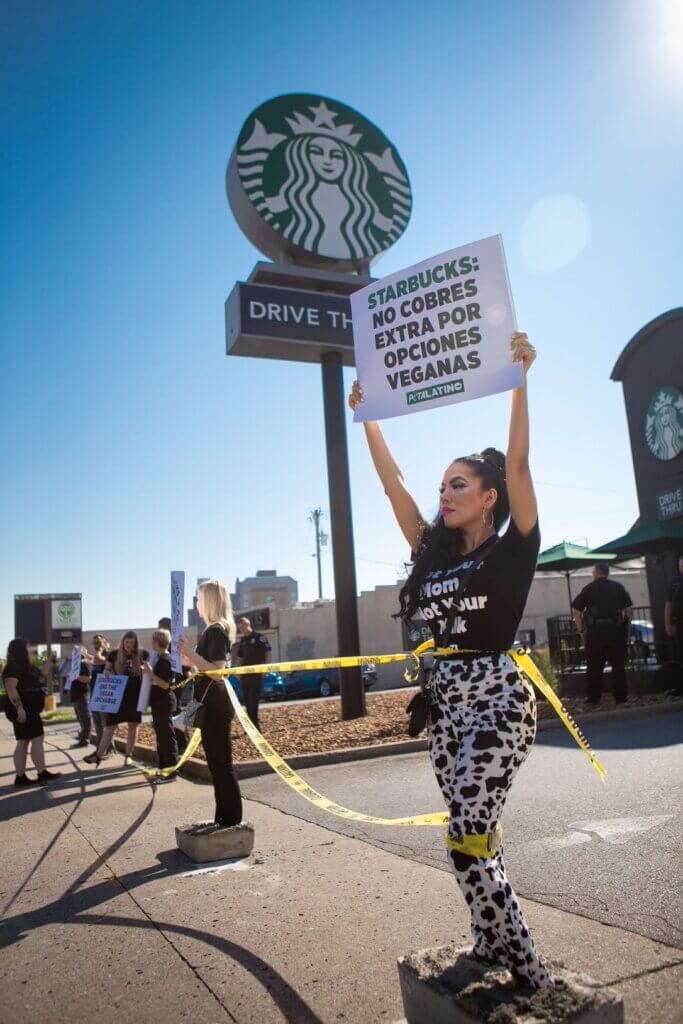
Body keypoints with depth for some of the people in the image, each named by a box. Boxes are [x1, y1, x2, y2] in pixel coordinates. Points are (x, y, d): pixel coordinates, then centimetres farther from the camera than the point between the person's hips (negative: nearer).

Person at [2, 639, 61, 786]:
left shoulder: (23, 666, 16)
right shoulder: (13, 667, -15)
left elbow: (35, 682, 29)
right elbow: (11, 689, -25)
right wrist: (19, 708, -31)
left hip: (29, 710, 11)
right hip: (23, 711, -11)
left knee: (23, 742, 9)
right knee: (37, 739, -8)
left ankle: (20, 777, 11)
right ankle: (42, 774, -5)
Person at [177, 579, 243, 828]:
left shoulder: (216, 631, -15)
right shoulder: (214, 630, 15)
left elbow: (217, 672, -22)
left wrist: (191, 653, -21)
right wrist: (188, 654, 14)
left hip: (215, 707, -10)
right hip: (211, 706, 10)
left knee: (222, 766, -4)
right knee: (218, 765, 15)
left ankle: (232, 821, 2)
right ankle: (224, 819, 23)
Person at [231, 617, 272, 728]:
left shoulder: (259, 637, -4)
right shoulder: (242, 641, 14)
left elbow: (269, 652, -9)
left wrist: (266, 668, -15)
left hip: (256, 673, -7)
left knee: (253, 700, -10)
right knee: (247, 700, 8)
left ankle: (255, 726, -8)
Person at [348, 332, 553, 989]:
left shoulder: (513, 549, -5)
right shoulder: (436, 553, 9)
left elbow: (516, 462, -16)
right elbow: (391, 481, 9)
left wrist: (518, 381, -20)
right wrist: (368, 417, 9)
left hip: (497, 696, -6)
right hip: (445, 698, 7)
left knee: (468, 835, -12)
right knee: (475, 837, 13)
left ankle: (527, 973, 2)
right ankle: (493, 948, 27)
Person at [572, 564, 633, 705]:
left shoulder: (588, 589, 4)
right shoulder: (619, 587, 9)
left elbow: (577, 611, 2)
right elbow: (629, 610, 4)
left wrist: (582, 631, 7)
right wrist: (625, 625, 11)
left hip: (595, 630, -1)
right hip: (615, 629, 1)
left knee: (594, 666, 6)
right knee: (618, 665, 9)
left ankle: (593, 697, 6)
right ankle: (620, 697, 10)